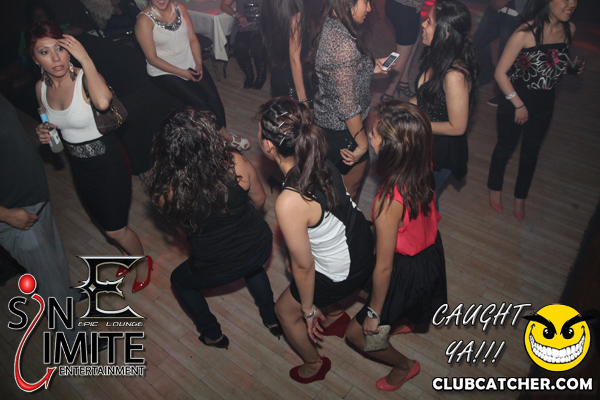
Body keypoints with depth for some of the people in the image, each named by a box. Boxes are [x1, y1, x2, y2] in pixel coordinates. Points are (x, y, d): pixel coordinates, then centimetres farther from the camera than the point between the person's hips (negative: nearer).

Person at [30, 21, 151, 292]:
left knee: (115, 229, 3)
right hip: (78, 164, 7)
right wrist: (44, 132, -7)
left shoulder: (84, 78, -22)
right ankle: (130, 254, 51)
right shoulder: (41, 88, -4)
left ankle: (142, 261, 33)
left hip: (107, 161, -7)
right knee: (104, 222, 23)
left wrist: (85, 58, -37)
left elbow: (103, 102, -47)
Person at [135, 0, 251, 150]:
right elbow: (152, 58, -15)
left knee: (212, 94, -16)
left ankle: (223, 138, -6)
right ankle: (225, 135, -3)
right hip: (164, 72, -5)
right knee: (199, 101, -19)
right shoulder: (144, 20, -14)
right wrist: (182, 73, -17)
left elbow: (193, 39, 6)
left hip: (189, 63, 5)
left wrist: (198, 63, -9)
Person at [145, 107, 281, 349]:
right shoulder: (236, 164, -24)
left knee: (179, 281, 32)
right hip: (260, 248, 2)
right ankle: (272, 320, 48)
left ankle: (214, 336, 47)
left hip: (217, 271, -2)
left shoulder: (164, 191, -25)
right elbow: (259, 200, -4)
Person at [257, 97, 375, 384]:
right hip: (362, 242, 7)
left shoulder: (290, 204, -37)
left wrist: (308, 308, -4)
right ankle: (335, 316, 58)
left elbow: (304, 266, -23)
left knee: (286, 310, 19)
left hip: (344, 271, -7)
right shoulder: (320, 163, -14)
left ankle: (314, 364, 48)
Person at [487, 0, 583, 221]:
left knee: (531, 152, 17)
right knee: (506, 146, 13)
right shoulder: (525, 33, -23)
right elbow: (500, 73, -20)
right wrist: (518, 104, -17)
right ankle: (495, 189, 39)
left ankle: (520, 198, 37)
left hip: (544, 103, 5)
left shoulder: (569, 29, -4)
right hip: (515, 100, -5)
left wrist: (572, 68, -8)